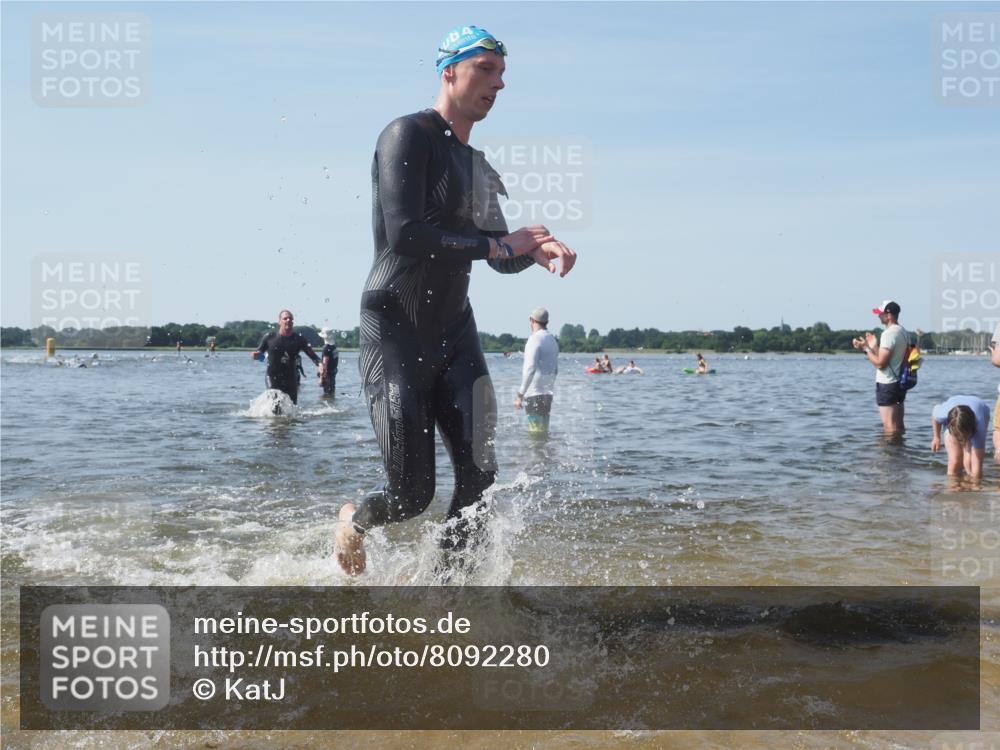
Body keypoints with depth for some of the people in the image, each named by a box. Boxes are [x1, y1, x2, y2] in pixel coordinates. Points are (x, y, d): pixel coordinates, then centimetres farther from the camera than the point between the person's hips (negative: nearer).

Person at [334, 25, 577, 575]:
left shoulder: (479, 167, 15)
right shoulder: (408, 136, -10)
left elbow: (501, 258, 18)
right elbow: (405, 235, -23)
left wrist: (535, 249, -5)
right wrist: (498, 245, -18)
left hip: (454, 333, 7)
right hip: (396, 332, -7)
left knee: (479, 475, -4)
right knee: (413, 495, -4)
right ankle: (354, 519, 30)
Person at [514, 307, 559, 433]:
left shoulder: (535, 339, -13)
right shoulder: (553, 340, 14)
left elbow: (530, 369, -22)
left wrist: (520, 394, -21)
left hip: (535, 394, -9)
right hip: (548, 394, 9)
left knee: (536, 433, -7)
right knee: (544, 431, 14)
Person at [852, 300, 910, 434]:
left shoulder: (889, 334, -18)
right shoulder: (904, 332, 12)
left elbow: (880, 363, -21)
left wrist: (866, 348, -11)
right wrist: (874, 347, 18)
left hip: (887, 385, -10)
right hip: (899, 382, 10)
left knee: (889, 428, -6)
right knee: (899, 427, 15)